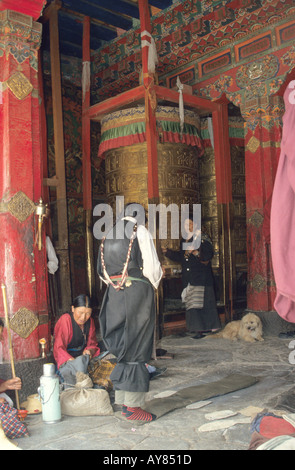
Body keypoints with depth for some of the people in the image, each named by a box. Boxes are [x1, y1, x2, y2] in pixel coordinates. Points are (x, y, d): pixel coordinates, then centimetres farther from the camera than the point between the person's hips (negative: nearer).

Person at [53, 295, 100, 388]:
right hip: (66, 362, -6)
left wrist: (89, 351, -11)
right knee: (80, 362, -29)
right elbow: (59, 348, -13)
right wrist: (72, 361, -28)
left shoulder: (90, 321, 6)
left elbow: (93, 344, 13)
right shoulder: (65, 320, -9)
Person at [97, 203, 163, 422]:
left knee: (122, 347, 13)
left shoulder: (108, 236, 14)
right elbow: (152, 266, -8)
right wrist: (153, 284, 10)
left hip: (114, 295, 6)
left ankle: (123, 401, 21)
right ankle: (133, 406, 3)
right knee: (136, 348, -1)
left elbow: (102, 270, 14)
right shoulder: (140, 231, -3)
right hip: (137, 291, -6)